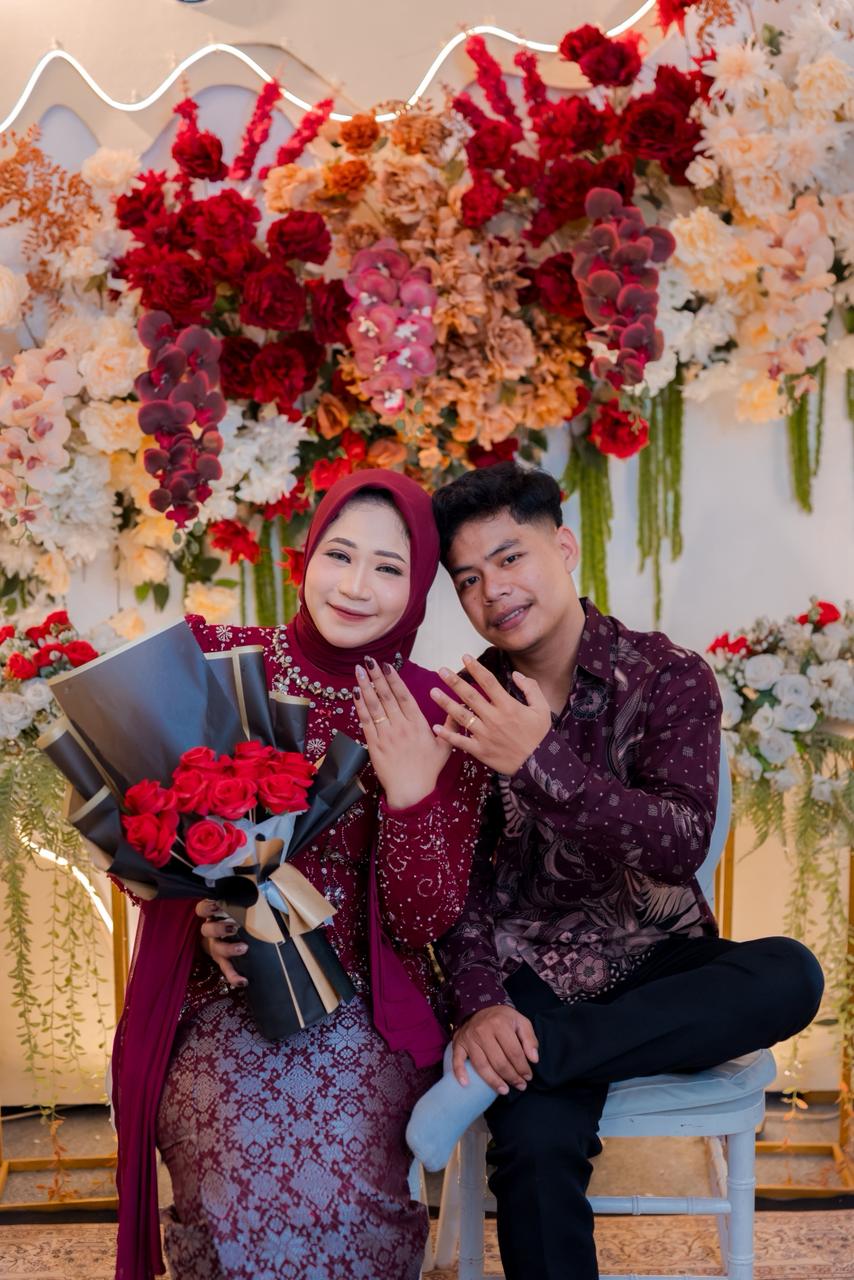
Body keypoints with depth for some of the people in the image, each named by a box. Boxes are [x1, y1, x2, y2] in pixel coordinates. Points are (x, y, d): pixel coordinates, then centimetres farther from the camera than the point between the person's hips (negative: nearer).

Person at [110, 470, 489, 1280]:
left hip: (364, 1005, 0)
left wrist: (412, 796, -21)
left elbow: (426, 924, -4)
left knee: (343, 1166, -27)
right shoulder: (217, 661, -1)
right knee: (245, 1167, -26)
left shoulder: (438, 720, -1)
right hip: (219, 997, 0)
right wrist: (204, 916, -12)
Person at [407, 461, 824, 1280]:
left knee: (789, 976, -31)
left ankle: (504, 1065, -26)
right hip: (532, 972, -1)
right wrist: (478, 1003, -18)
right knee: (538, 1146, -31)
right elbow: (457, 876, -2)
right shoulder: (465, 704, 0)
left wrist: (539, 762, -33)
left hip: (657, 961, 1)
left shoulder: (669, 678, -7)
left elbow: (680, 846, -21)